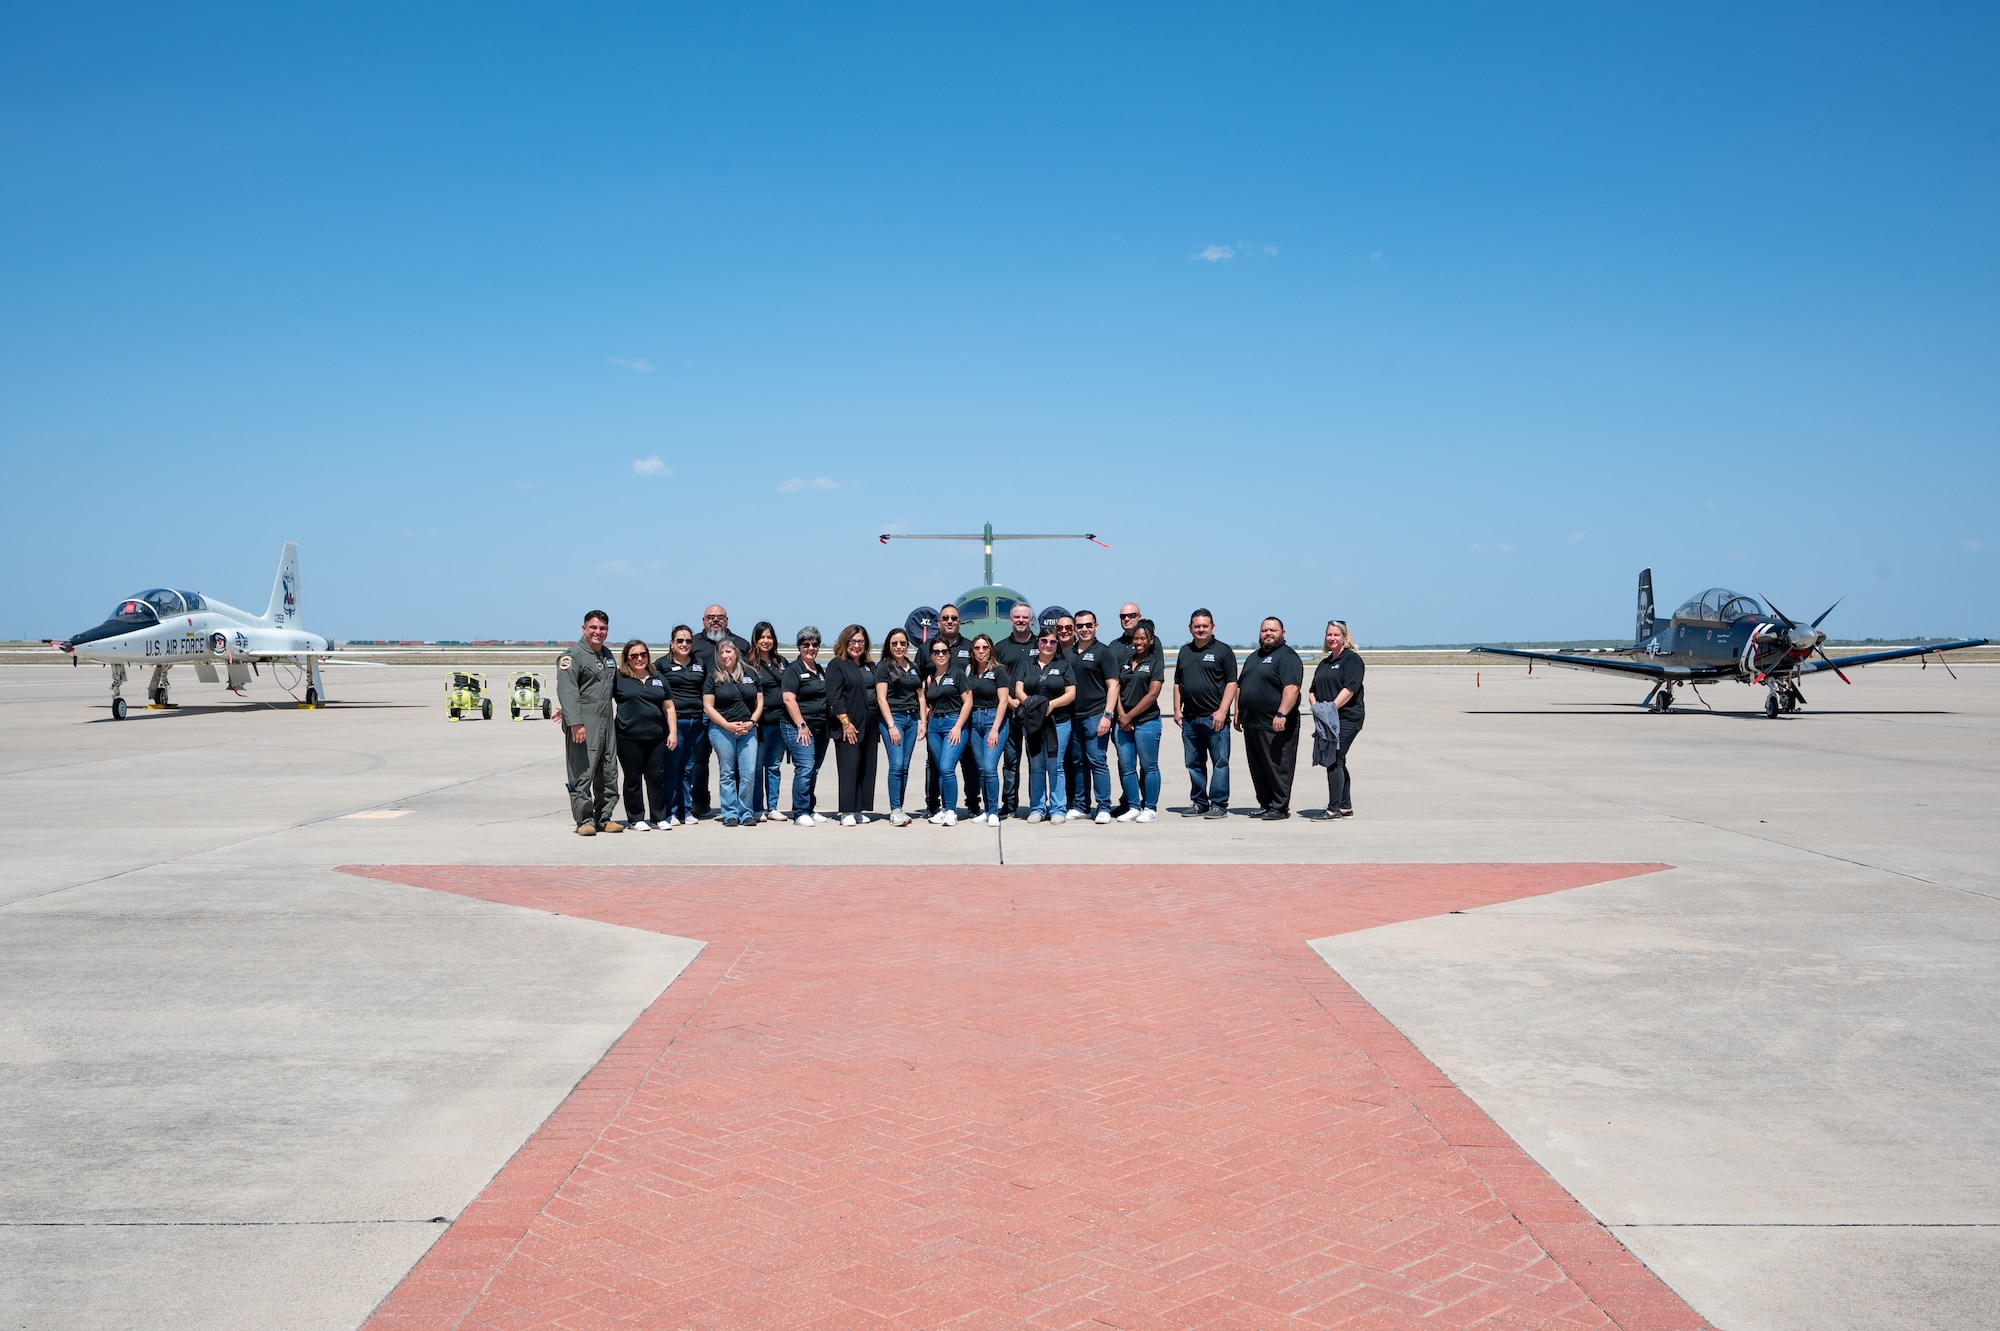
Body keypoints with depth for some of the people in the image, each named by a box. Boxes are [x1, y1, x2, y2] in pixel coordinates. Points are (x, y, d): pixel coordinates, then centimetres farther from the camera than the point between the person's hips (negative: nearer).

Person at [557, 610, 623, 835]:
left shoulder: (607, 655, 18)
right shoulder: (572, 655, -8)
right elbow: (567, 692, -17)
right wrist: (575, 723, -25)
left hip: (607, 723, 8)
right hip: (583, 725, -8)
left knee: (609, 774, 10)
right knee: (582, 774, -6)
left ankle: (604, 818, 18)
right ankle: (584, 820, 0)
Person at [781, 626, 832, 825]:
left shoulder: (820, 671, 18)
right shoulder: (794, 669, -4)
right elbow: (789, 699, -12)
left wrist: (831, 725, 15)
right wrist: (801, 725, -17)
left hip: (821, 729, 7)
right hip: (799, 728, -7)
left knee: (813, 771, 10)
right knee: (805, 768, -14)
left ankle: (809, 810, 18)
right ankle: (800, 813, -8)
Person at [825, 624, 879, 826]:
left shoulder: (869, 667, 18)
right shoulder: (837, 665, -2)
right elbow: (834, 698, -11)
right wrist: (846, 723, -17)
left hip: (869, 725, 7)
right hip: (848, 726, -7)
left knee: (867, 768, 5)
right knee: (849, 767, -9)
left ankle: (861, 810, 11)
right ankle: (847, 812, -8)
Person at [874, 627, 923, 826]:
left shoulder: (914, 668, 15)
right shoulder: (884, 667, -1)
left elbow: (920, 696, 19)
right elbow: (881, 698, -7)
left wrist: (923, 721, 8)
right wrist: (891, 726, -13)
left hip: (911, 719, 5)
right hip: (893, 718, -5)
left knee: (905, 767, 4)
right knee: (896, 765, -13)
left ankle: (899, 809, 8)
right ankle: (895, 811, -11)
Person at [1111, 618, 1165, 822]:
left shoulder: (1155, 663, -1)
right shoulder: (1125, 663, 15)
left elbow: (1152, 694, -9)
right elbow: (1116, 689, 10)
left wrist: (1130, 716, -11)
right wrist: (1121, 715, -6)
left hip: (1146, 721, -5)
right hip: (1123, 723, 5)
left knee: (1149, 766, -1)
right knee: (1126, 767, 6)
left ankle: (1150, 809, 5)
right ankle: (1133, 807, 13)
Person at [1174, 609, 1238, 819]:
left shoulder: (1223, 651, 0)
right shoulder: (1185, 652, 16)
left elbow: (1231, 683, -6)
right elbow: (1178, 683, 21)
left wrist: (1222, 711, -14)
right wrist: (1177, 709, 10)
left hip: (1214, 717, -6)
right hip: (1189, 718, 6)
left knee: (1219, 762, -4)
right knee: (1193, 763, 10)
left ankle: (1219, 805, 0)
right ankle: (1199, 803, 18)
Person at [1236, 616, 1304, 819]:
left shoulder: (1287, 657, -7)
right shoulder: (1254, 657, 21)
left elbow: (1292, 687, -19)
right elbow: (1240, 686, 26)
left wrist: (1281, 714, -28)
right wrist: (1238, 713, 19)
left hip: (1276, 726, -9)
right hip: (1251, 724, 9)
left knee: (1278, 768, -5)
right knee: (1258, 770, 12)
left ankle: (1280, 807, 1)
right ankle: (1265, 804, 20)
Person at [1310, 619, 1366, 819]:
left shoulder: (1352, 659, -5)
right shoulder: (1324, 663, 21)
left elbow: (1350, 688, -17)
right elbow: (1314, 689, 20)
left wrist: (1332, 707, -23)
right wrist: (1316, 705, -1)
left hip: (1346, 718, -9)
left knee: (1333, 761, -14)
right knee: (1338, 762, 12)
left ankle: (1334, 808, -12)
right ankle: (1346, 807, 20)